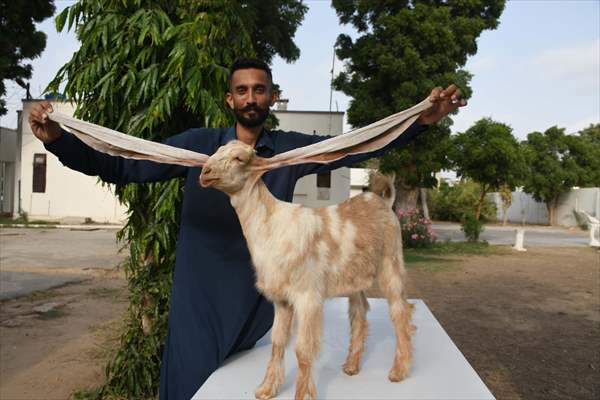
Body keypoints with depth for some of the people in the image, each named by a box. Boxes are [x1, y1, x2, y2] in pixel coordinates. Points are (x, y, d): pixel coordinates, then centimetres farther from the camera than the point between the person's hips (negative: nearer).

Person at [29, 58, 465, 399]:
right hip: (200, 296, -1)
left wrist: (421, 120, -12)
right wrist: (58, 139, -19)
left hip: (259, 294, 2)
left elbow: (358, 146, -2)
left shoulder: (291, 149, 1)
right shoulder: (198, 144, -4)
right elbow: (122, 165, -5)